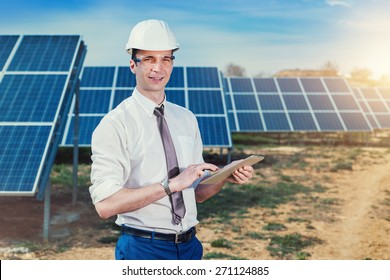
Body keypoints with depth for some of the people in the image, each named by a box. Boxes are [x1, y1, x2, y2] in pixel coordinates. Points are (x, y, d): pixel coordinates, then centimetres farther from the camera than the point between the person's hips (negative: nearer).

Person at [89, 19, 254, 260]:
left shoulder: (187, 119, 8)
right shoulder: (115, 125, -11)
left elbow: (197, 193, 12)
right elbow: (105, 204, -20)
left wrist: (225, 177, -6)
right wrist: (171, 184, -23)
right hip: (143, 248, -5)